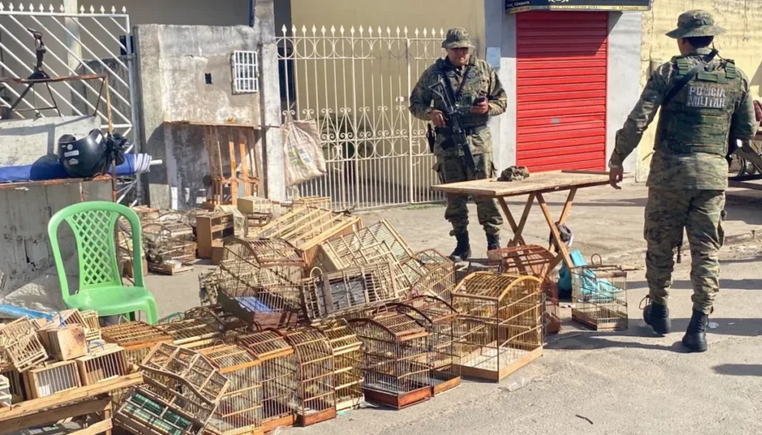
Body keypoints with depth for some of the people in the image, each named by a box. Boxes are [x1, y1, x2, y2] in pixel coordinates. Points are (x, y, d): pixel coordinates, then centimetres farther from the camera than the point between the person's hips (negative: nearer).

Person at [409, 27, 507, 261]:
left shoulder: (484, 70, 7)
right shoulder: (433, 73, 5)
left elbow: (502, 100, 12)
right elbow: (415, 104, 10)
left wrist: (489, 107, -10)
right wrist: (430, 113, -11)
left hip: (479, 142, 0)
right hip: (447, 144, 1)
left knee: (486, 193, 0)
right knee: (454, 197, 6)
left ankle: (494, 242, 11)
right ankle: (462, 245, 16)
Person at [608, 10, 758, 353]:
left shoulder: (669, 72, -4)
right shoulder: (735, 76, 6)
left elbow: (637, 121, -9)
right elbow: (747, 130, 11)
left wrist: (617, 161, 0)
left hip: (671, 170, -2)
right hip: (714, 172, 3)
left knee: (661, 244, 13)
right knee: (706, 250, 6)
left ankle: (659, 311, 27)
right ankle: (699, 325, 3)